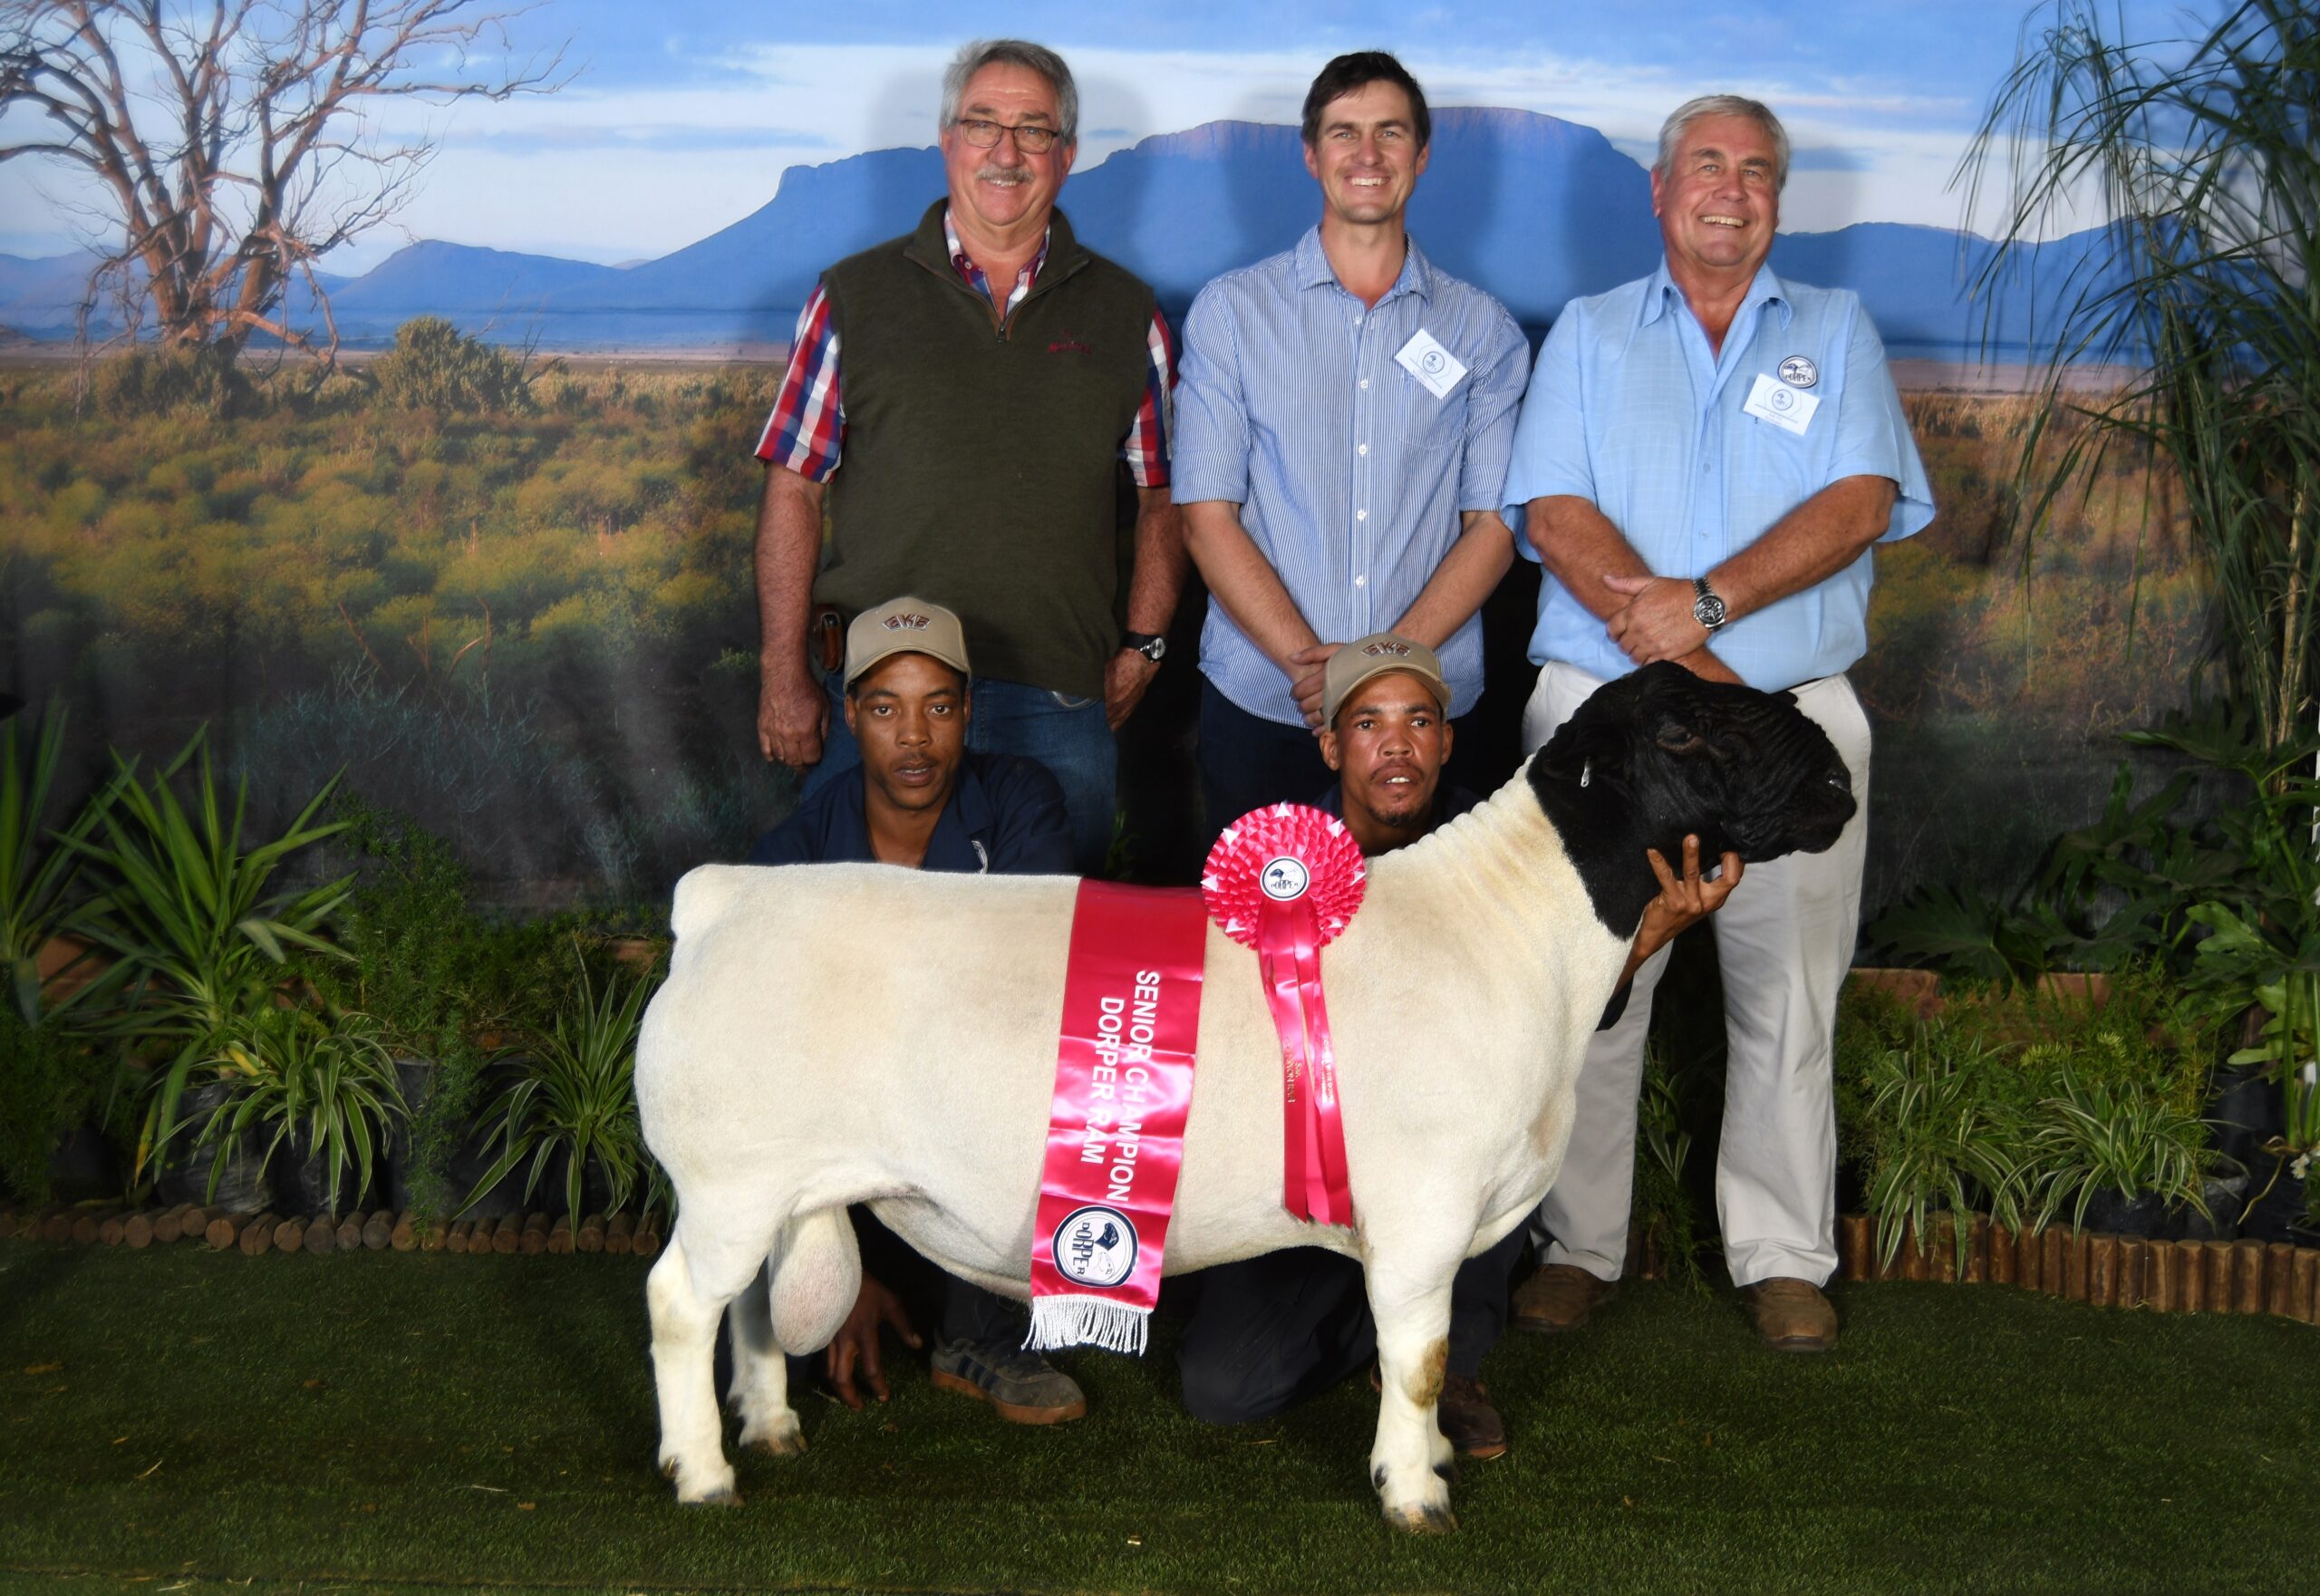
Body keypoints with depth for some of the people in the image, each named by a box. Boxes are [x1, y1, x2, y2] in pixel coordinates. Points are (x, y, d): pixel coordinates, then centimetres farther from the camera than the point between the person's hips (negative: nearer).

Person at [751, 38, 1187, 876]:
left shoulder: (1124, 314, 10)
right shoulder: (855, 297, 5)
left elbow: (1163, 494, 14)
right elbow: (793, 490, 4)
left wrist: (1143, 645, 3)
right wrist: (784, 674, -2)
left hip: (1058, 709, 1)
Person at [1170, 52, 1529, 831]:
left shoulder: (1483, 329, 8)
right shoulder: (1231, 310, 5)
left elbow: (1493, 523, 3)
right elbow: (1207, 516, -1)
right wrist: (1310, 662, -13)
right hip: (1260, 703, 0)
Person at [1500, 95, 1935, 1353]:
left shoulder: (1837, 333, 14)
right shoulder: (1589, 333, 13)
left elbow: (1862, 501, -2)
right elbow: (1554, 511, -1)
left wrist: (1707, 602, -15)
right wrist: (1676, 650, -12)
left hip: (1796, 721, 1)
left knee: (1788, 1001, 3)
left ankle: (1783, 1256, 14)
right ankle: (1579, 1246, 13)